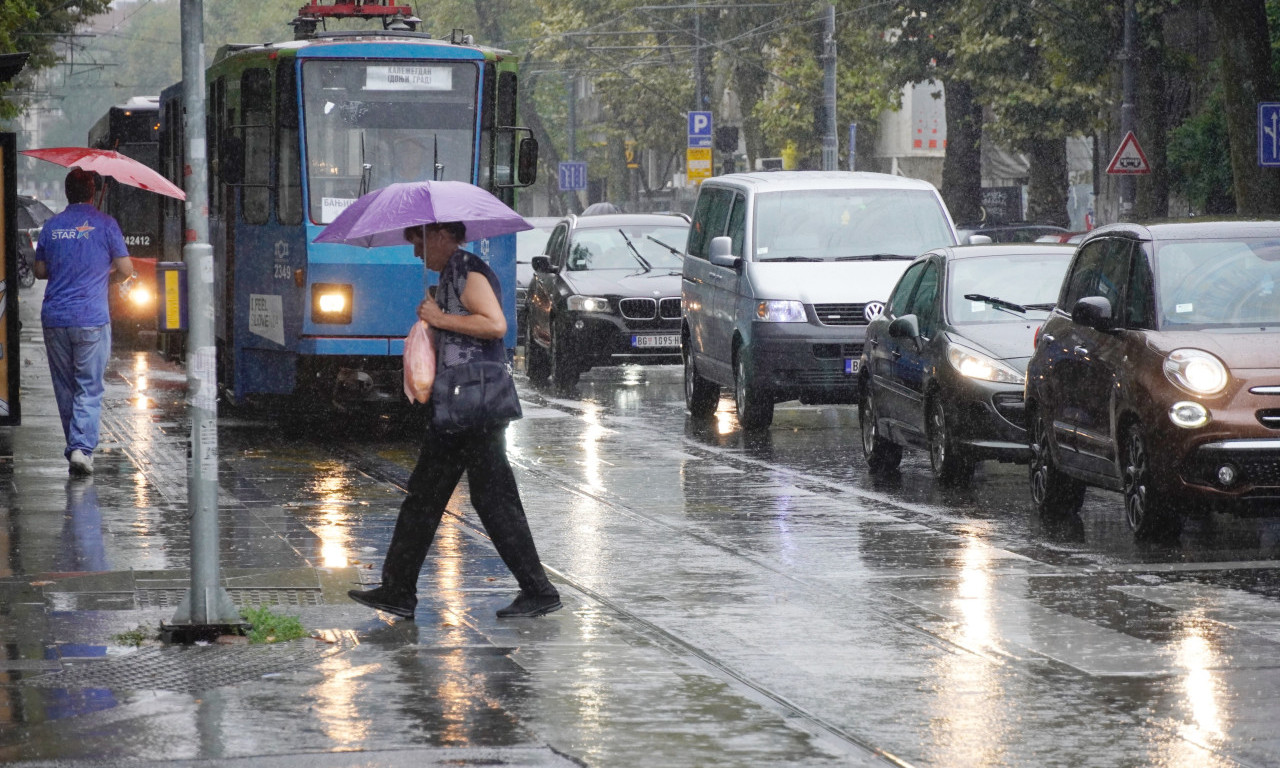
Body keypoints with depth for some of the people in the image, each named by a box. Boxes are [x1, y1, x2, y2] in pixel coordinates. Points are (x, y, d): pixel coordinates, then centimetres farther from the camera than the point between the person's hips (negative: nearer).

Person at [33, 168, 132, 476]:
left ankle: (75, 448, 18)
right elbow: (125, 269, -1)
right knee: (89, 388, -1)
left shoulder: (51, 226, 7)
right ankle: (82, 447, -15)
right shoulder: (104, 224, -3)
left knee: (64, 389, 13)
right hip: (92, 318, -3)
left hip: (54, 317, 3)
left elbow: (40, 270, 14)